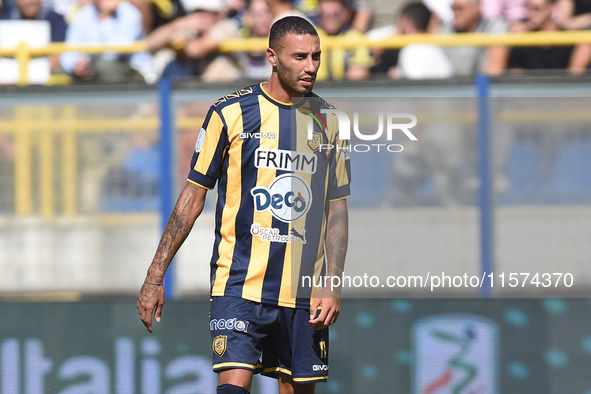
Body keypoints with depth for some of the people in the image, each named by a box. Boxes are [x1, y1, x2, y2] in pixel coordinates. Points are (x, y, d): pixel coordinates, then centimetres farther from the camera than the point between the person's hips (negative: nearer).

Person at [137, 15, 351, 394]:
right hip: (239, 286, -3)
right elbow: (193, 197, 3)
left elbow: (337, 208, 12)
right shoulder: (230, 113, -2)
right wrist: (155, 277, 0)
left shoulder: (330, 123, 8)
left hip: (305, 293, 3)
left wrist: (333, 285, 0)